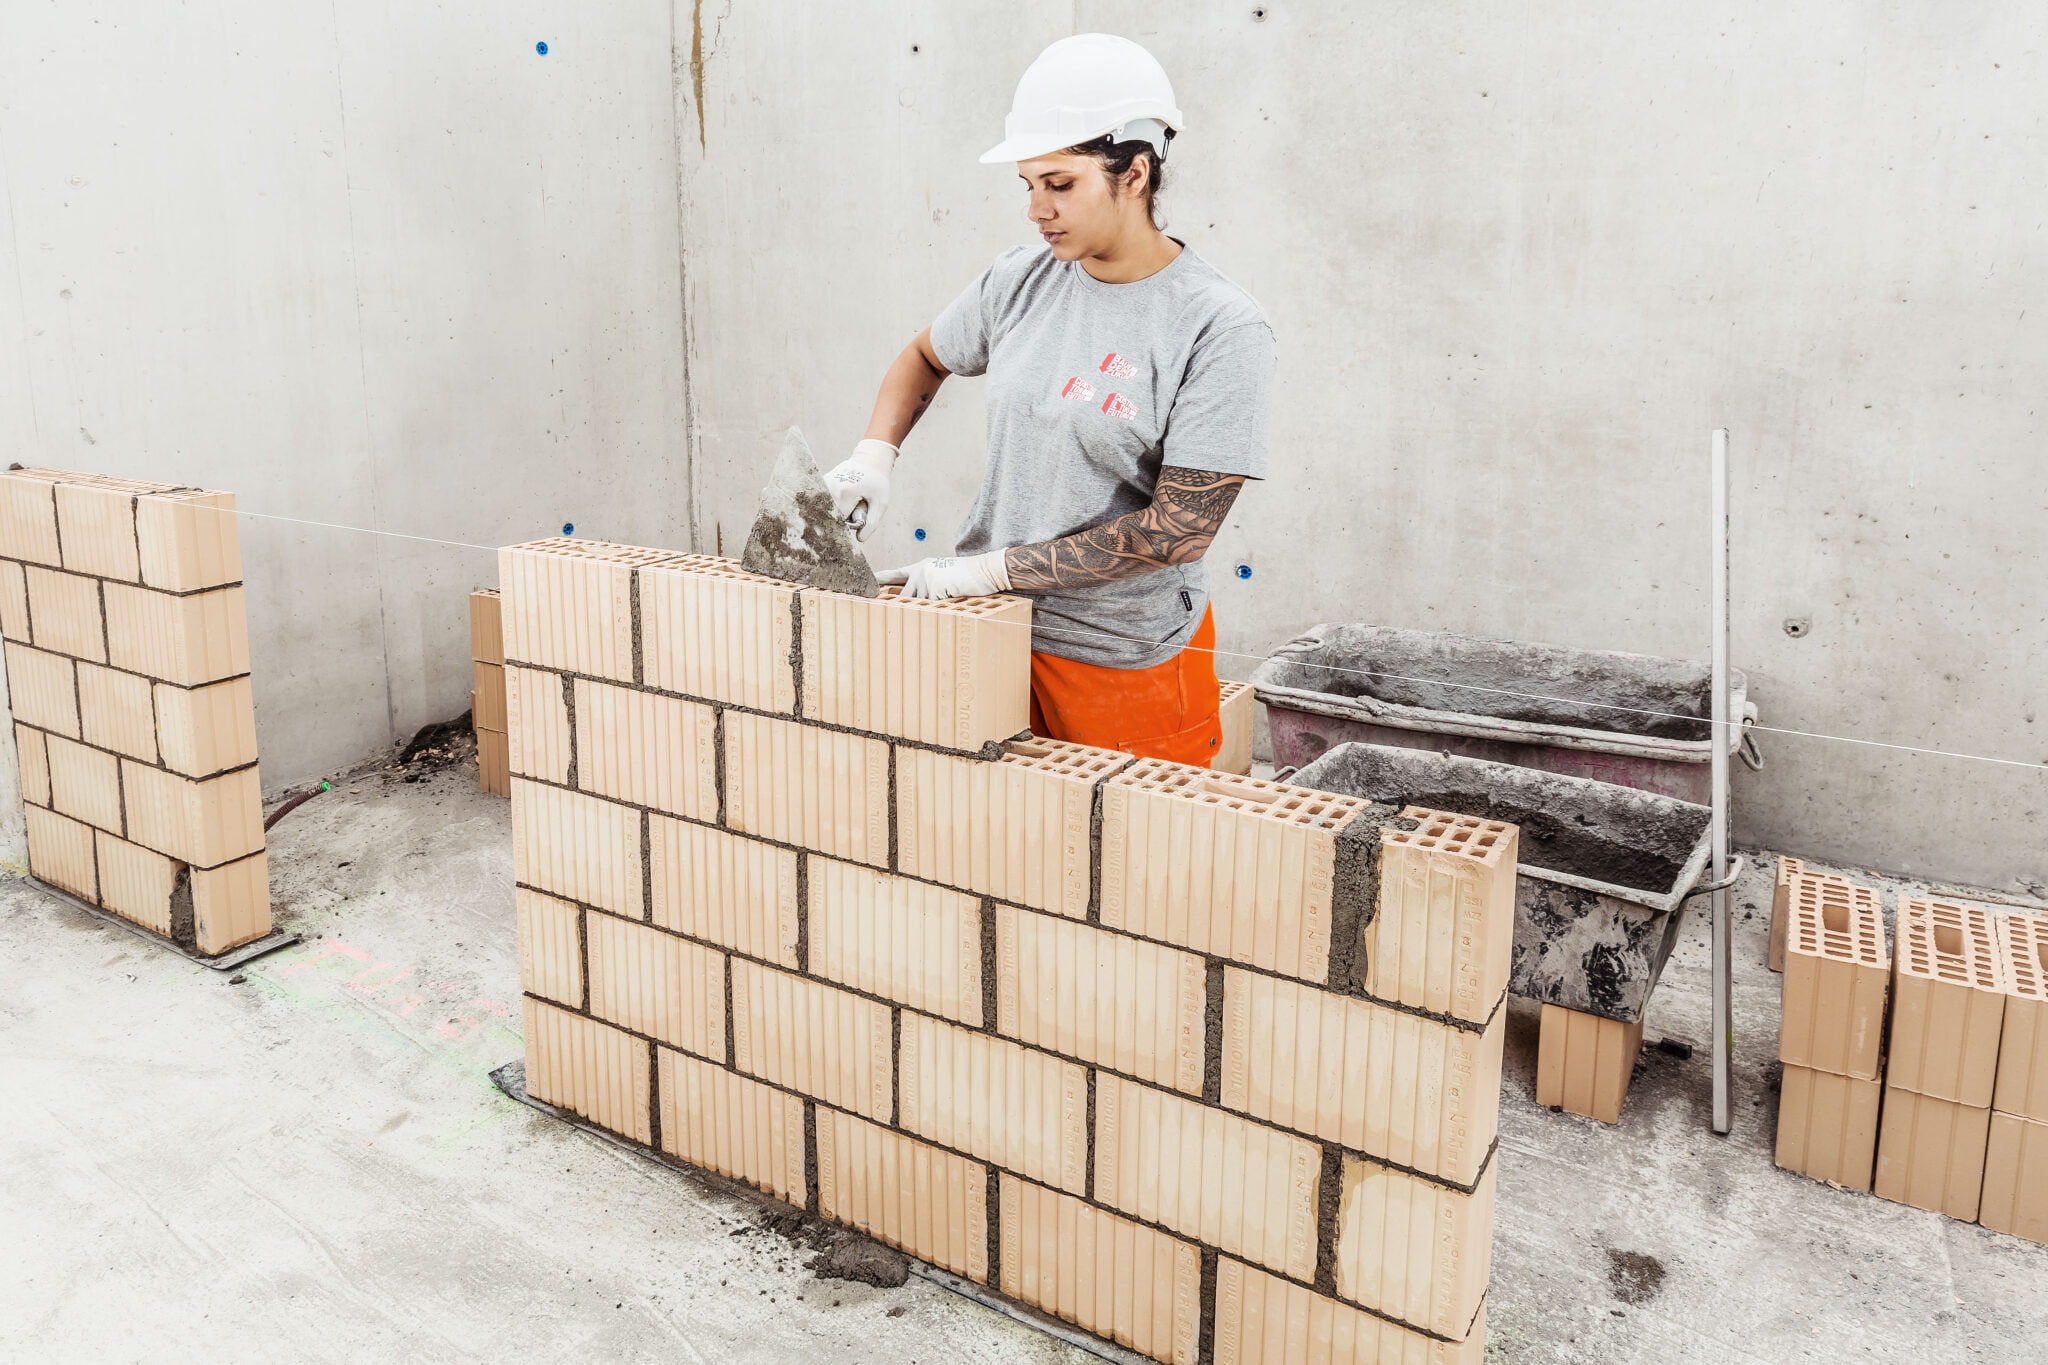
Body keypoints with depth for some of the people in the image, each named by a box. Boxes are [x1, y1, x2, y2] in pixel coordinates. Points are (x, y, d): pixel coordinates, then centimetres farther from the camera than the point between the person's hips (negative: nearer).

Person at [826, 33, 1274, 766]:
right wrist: (874, 456, -1)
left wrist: (991, 570, -20)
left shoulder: (1222, 329, -16)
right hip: (992, 628, 5)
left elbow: (1179, 529, -20)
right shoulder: (1021, 282, 0)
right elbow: (925, 357, 20)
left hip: (1127, 658, -4)